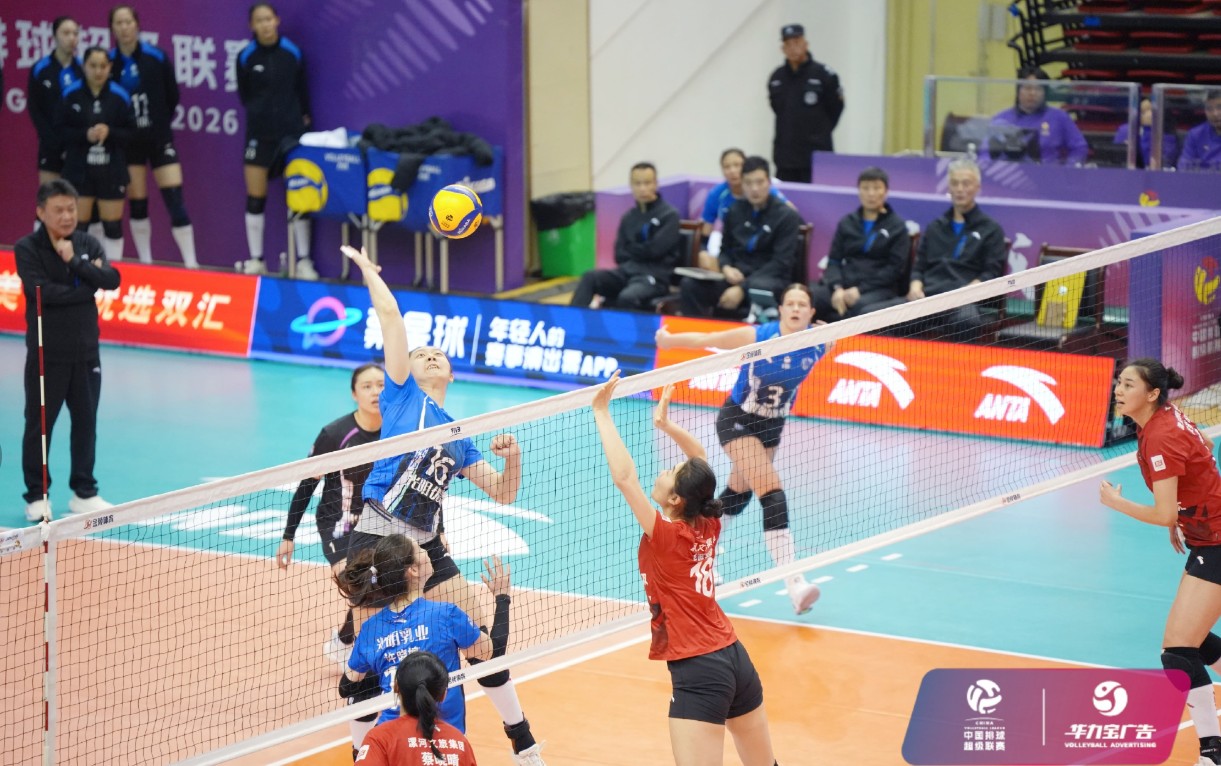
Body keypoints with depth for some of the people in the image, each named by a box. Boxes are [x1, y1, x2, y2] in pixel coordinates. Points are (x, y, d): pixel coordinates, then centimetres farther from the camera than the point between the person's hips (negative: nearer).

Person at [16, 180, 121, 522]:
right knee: (39, 426, 3)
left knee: (86, 422, 10)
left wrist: (75, 261, -19)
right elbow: (42, 291, -21)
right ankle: (37, 496, 13)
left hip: (86, 351, 4)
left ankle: (84, 493, 21)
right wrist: (87, 287, -13)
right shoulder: (27, 249, -8)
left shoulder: (88, 244, 4)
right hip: (47, 353, -4)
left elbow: (111, 281, -9)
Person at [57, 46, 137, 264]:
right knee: (77, 225, 3)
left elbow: (131, 132, -1)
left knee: (113, 226, 7)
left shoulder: (120, 96, -5)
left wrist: (109, 132, -19)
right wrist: (85, 135, -18)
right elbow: (60, 129, -3)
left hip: (112, 170, 0)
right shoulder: (71, 94, -4)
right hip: (78, 169, 0)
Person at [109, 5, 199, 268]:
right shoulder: (109, 61, -5)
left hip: (159, 138, -1)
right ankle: (145, 263, 20)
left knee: (175, 201, -7)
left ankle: (191, 263, -3)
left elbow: (172, 97, 2)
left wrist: (160, 123, 3)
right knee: (137, 205, 8)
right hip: (127, 143, 1)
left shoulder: (156, 57, -7)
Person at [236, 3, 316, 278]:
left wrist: (303, 117, 5)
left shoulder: (293, 53, -3)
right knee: (255, 199, 2)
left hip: (291, 131, 0)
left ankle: (303, 261, 4)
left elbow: (302, 91, 9)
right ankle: (256, 260, 10)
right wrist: (259, 113, 3)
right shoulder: (246, 57, -4)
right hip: (259, 134, 0)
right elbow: (244, 95, 9)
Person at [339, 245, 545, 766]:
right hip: (377, 540, -5)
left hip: (427, 548, 5)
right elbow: (389, 314, 0)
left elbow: (503, 493, 20)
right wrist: (368, 270, 10)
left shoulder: (457, 437, 19)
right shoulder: (403, 395, 6)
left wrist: (512, 459, 1)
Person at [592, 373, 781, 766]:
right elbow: (701, 462, 19)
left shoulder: (666, 537, -15)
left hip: (698, 673, -8)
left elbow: (624, 476, -23)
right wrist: (665, 424, 12)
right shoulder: (709, 526, 2)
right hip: (736, 658, 8)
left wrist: (602, 412, -17)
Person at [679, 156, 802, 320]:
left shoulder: (787, 216, -3)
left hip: (770, 278, -5)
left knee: (758, 287, -42)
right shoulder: (735, 211, 12)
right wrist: (726, 268, -5)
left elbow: (781, 263, -9)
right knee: (690, 284, -22)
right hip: (735, 275, 5)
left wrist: (742, 288, -18)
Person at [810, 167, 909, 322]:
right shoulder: (847, 223, 20)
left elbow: (895, 268, 0)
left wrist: (860, 289, -11)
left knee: (862, 307, -42)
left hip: (879, 288, -3)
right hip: (844, 284, 3)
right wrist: (837, 288, -10)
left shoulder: (897, 227, 9)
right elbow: (833, 260, 13)